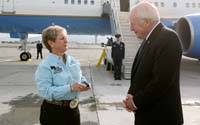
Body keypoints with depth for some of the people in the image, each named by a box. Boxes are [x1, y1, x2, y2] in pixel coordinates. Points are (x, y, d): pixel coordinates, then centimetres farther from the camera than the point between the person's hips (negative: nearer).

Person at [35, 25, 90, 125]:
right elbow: (45, 91, -24)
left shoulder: (73, 61, 4)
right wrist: (70, 87, -29)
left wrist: (84, 84, -7)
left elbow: (80, 77, 16)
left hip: (73, 108, 6)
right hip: (53, 112, -6)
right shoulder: (45, 66, -16)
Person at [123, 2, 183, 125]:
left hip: (160, 115, -8)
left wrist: (137, 101, -14)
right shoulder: (149, 39, 8)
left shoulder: (168, 38, -19)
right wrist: (131, 95, -2)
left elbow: (162, 80, -24)